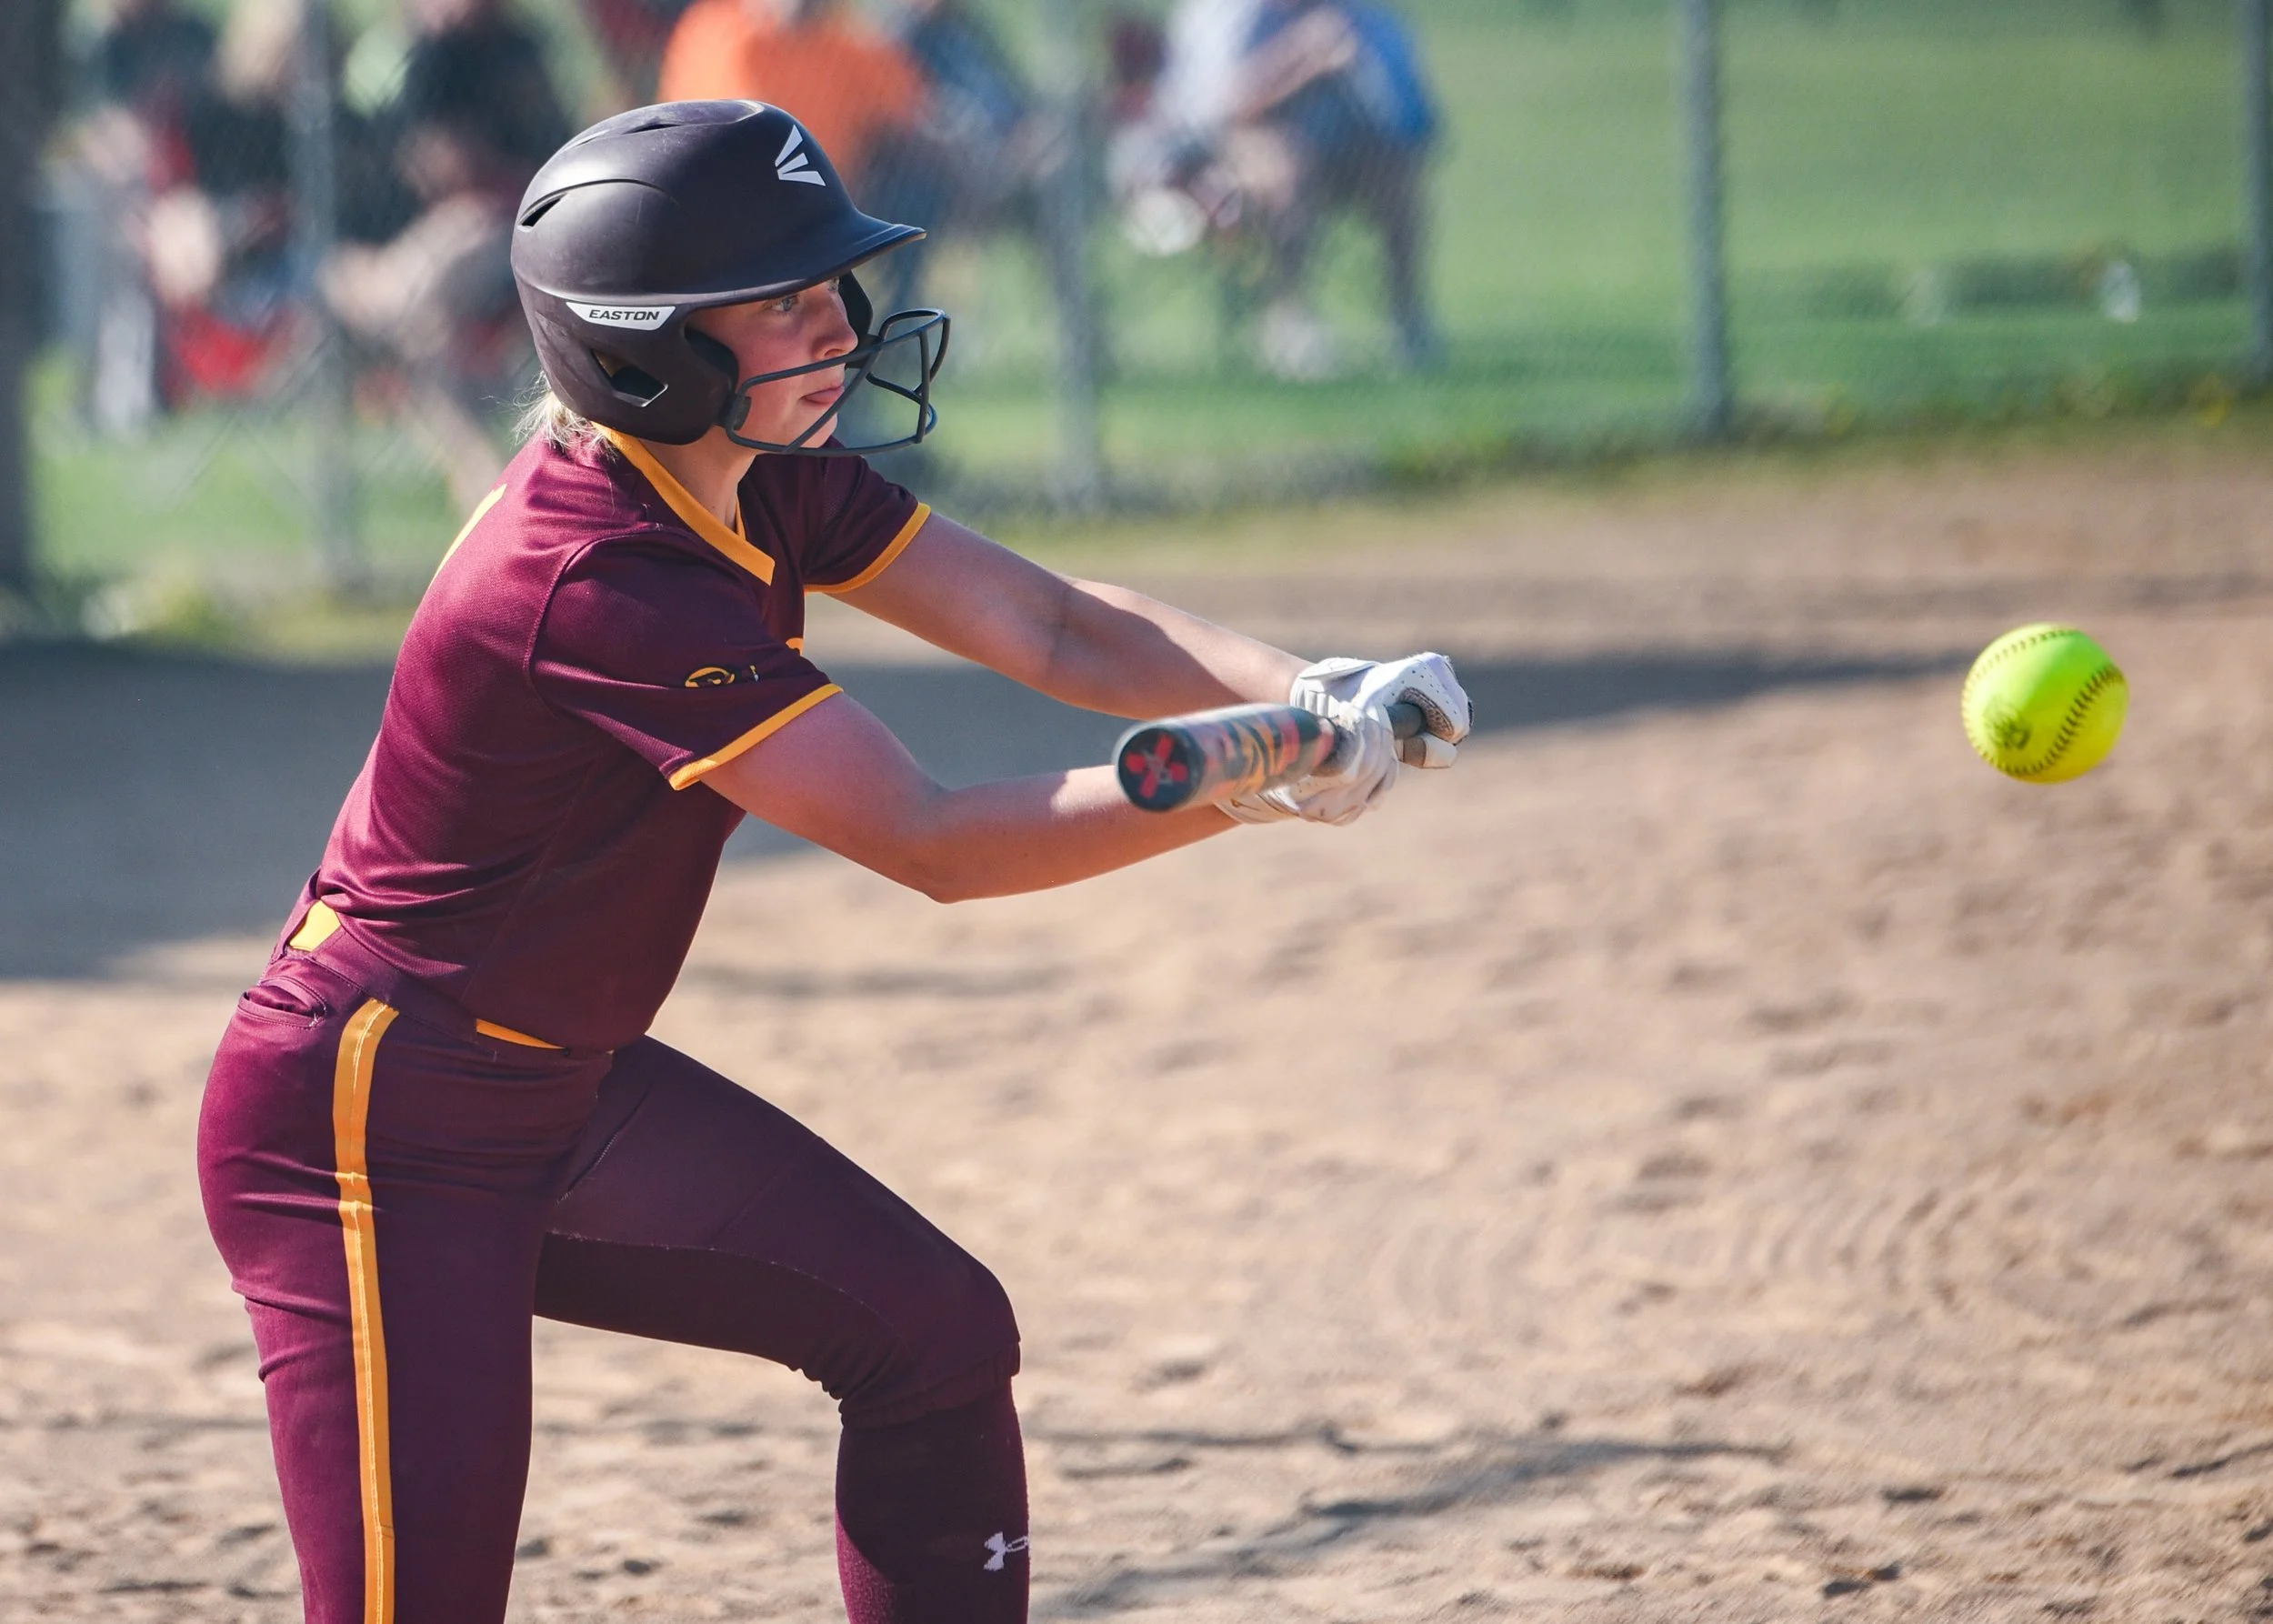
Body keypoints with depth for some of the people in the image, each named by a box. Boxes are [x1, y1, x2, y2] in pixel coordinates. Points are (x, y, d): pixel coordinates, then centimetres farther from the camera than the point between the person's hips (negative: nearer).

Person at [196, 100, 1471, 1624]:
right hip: (373, 1135, -10)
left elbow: (1050, 627, -3)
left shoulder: (764, 478, -1)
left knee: (937, 1336, 9)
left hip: (568, 1089, 10)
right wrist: (1252, 792, -30)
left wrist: (1301, 692, -20)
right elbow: (929, 841, -28)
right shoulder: (600, 581, -28)